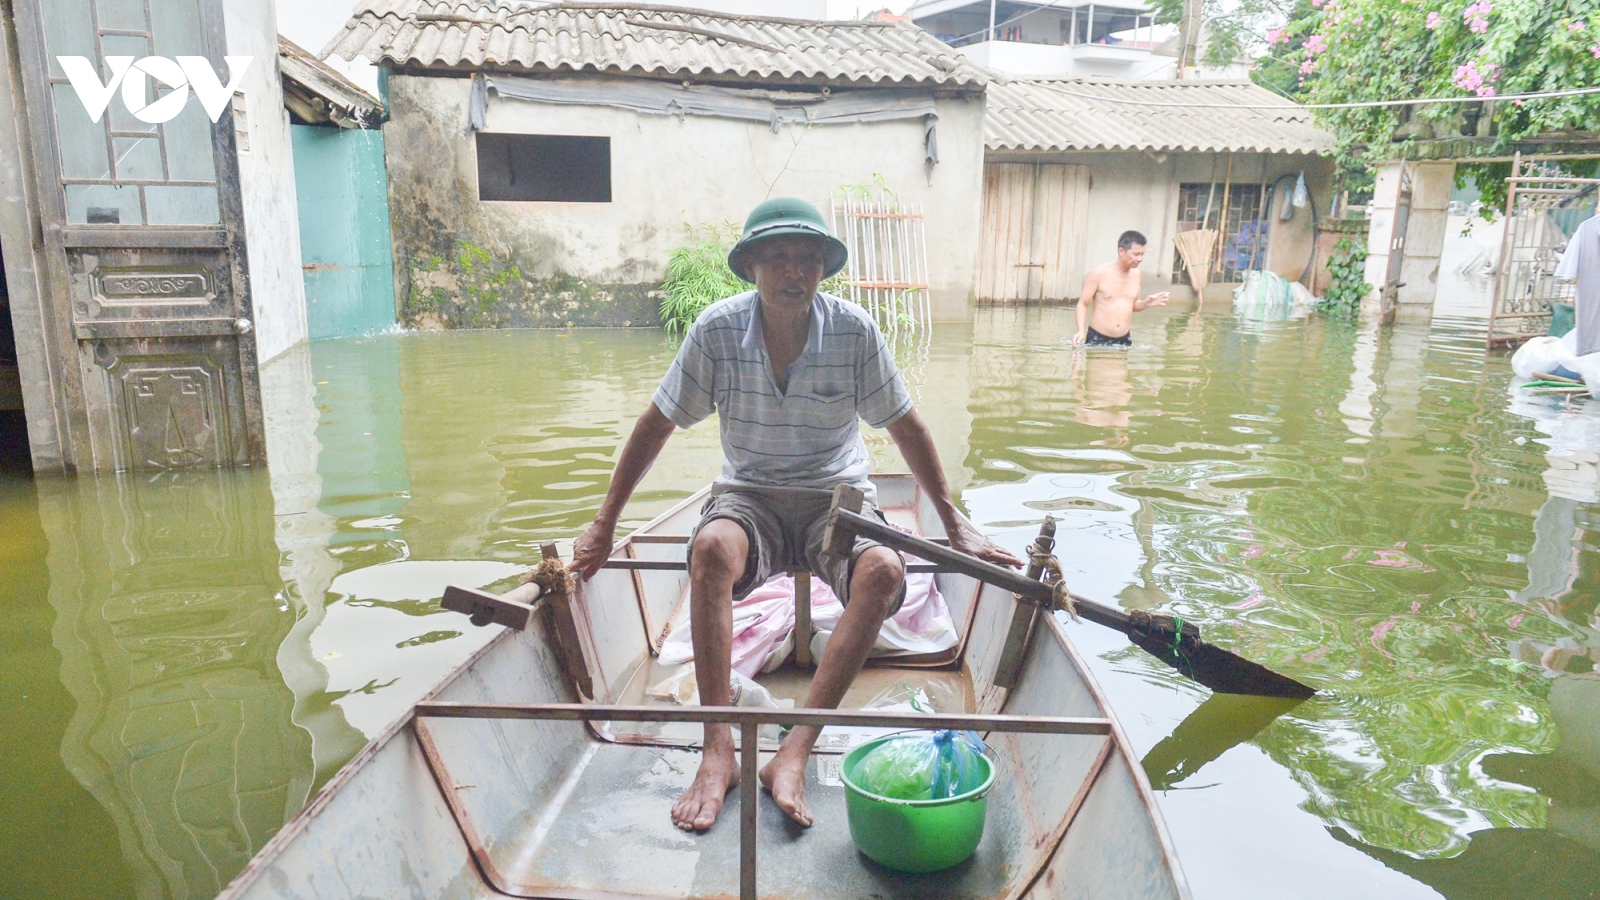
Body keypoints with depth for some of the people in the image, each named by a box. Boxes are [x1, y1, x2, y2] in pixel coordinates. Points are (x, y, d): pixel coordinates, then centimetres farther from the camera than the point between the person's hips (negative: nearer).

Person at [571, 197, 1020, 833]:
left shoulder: (853, 330, -10)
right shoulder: (718, 329, -10)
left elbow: (905, 426, 2)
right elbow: (657, 424, 0)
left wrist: (955, 524, 4)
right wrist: (604, 525, 1)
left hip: (838, 496, 1)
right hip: (748, 495, 0)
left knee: (884, 570, -32)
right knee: (711, 548, -35)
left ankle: (794, 755, -30)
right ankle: (717, 753, -30)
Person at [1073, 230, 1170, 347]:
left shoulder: (1135, 274, 7)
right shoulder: (1100, 274, -9)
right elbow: (1083, 304, -5)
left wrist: (1147, 303, -3)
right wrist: (1081, 331, -19)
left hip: (1124, 340, 5)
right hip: (1097, 339, -4)